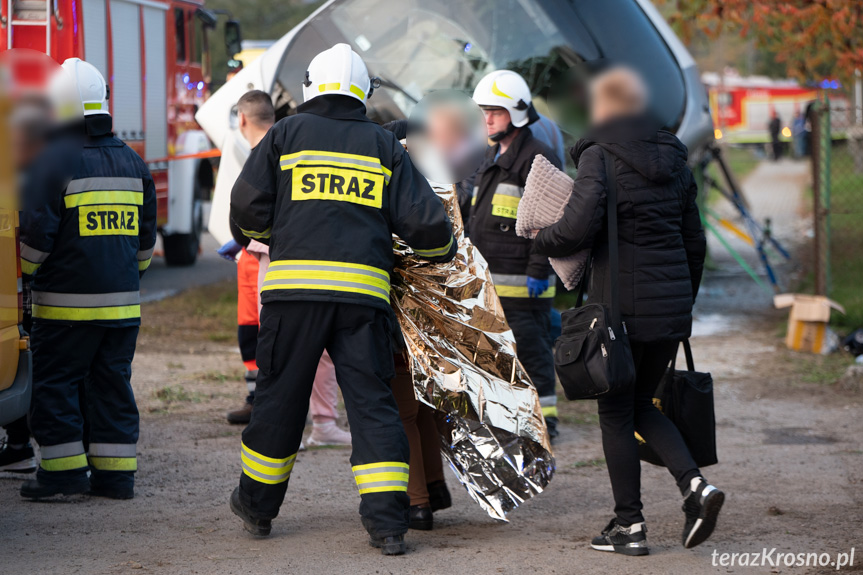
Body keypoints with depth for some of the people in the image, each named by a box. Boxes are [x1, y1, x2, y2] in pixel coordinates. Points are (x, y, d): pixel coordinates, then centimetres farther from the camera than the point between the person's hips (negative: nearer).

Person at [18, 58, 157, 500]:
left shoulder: (54, 160, -11)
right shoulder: (133, 163, 10)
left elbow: (36, 235, -12)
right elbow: (145, 236, 17)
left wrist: (22, 272, 5)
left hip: (67, 300, -6)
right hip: (123, 301, 6)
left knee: (55, 382, 3)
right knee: (113, 383, 9)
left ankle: (64, 468, 2)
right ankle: (115, 473, 9)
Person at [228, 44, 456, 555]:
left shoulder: (287, 134, 8)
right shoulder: (385, 145, 10)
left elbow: (248, 206, 4)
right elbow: (424, 220, 6)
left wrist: (270, 234, 25)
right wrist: (443, 250, 27)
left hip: (295, 284, 0)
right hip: (363, 291, 1)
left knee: (281, 398, 11)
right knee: (372, 402, 3)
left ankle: (258, 504, 26)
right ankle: (388, 522, -5)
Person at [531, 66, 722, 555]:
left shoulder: (601, 155, -9)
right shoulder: (673, 158, 12)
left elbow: (578, 229, -19)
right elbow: (694, 241, 15)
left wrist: (541, 240, 1)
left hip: (621, 303, -6)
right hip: (671, 303, 6)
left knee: (616, 413, 5)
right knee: (641, 403, 19)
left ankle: (630, 526, 7)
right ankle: (695, 484, -1)